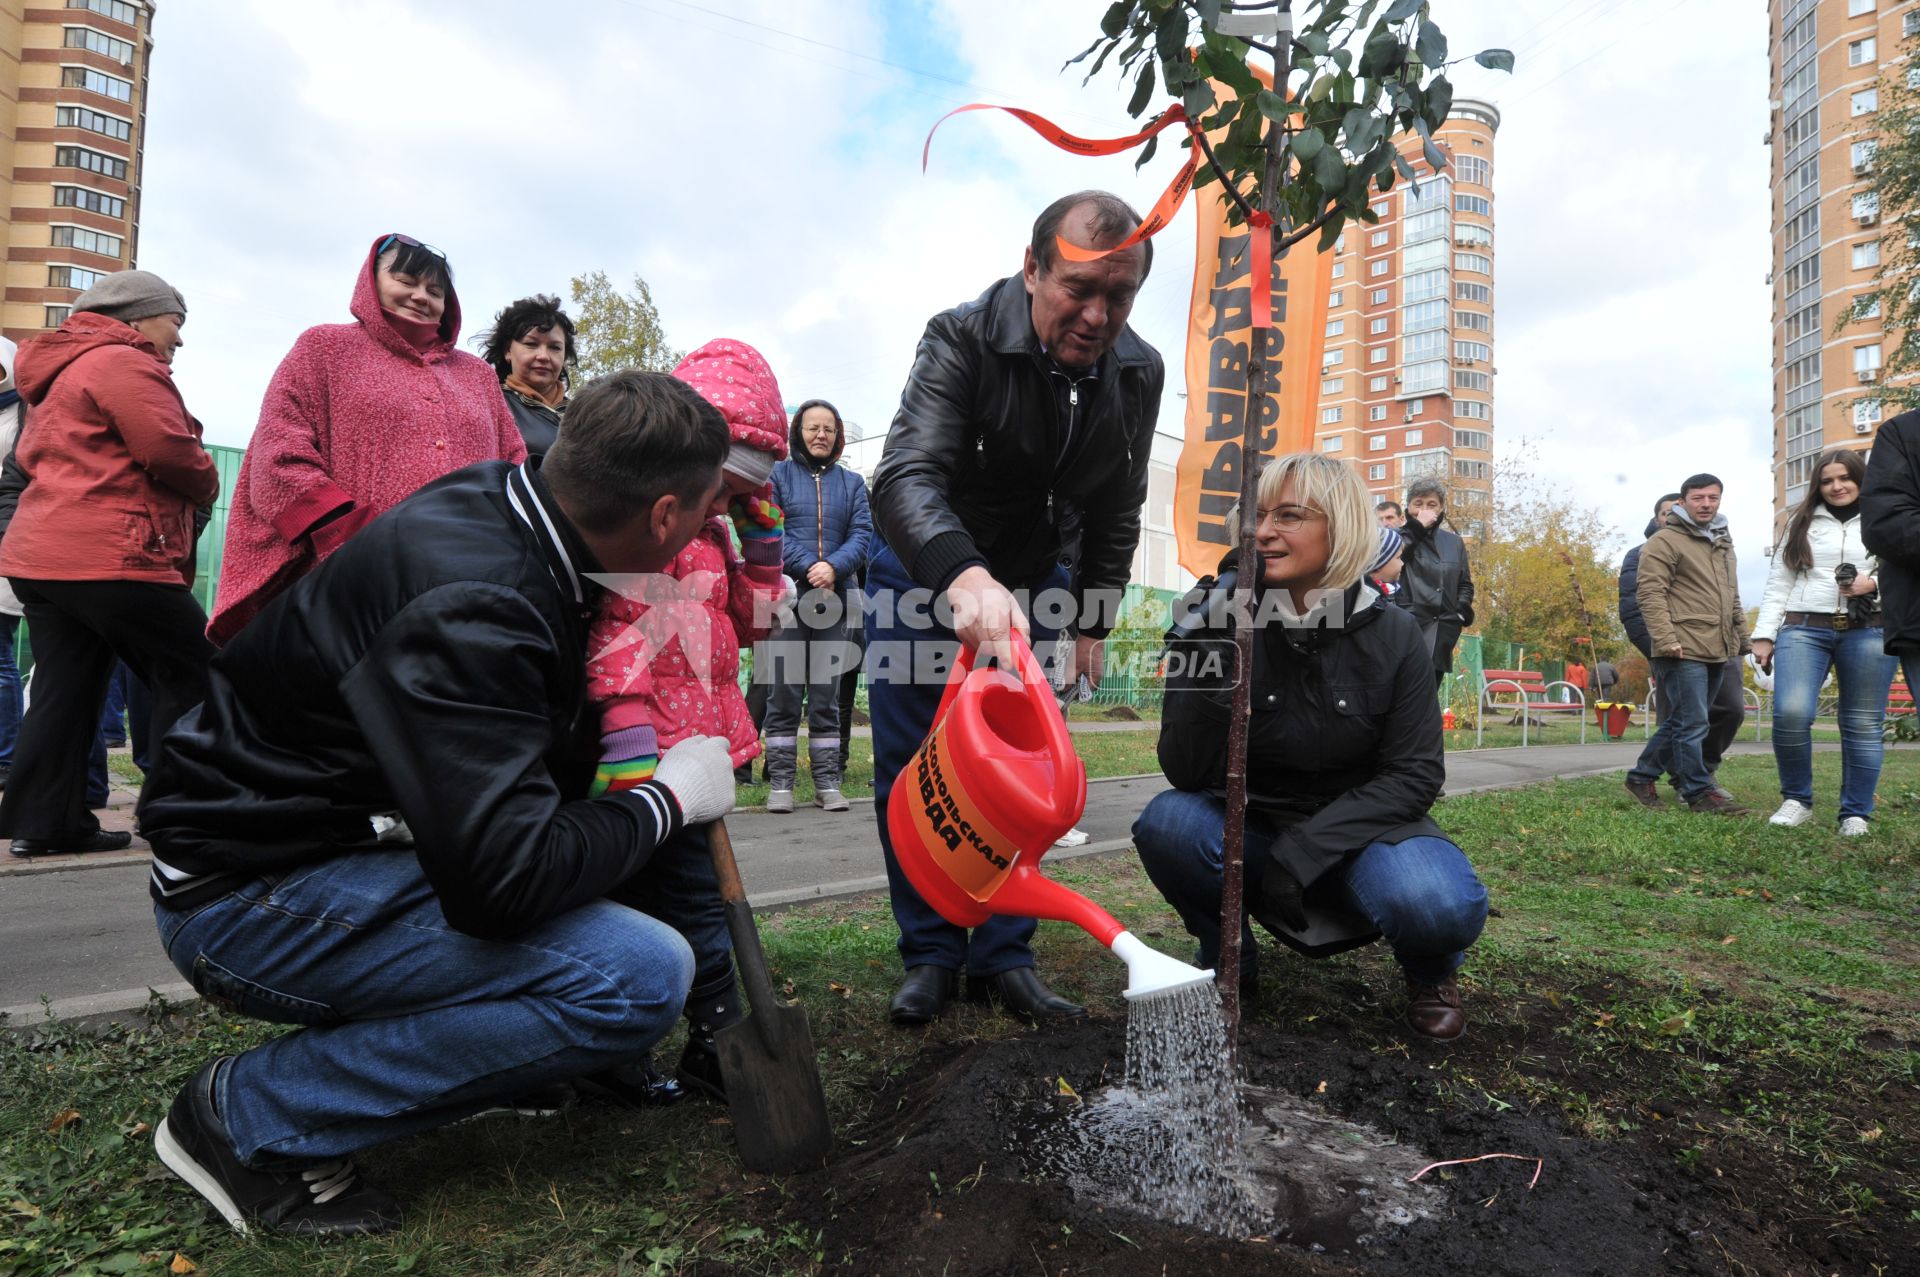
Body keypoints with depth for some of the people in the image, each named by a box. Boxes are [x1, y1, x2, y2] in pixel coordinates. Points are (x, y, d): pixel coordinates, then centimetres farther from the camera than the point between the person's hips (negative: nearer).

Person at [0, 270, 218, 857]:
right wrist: (208, 485, 1)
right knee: (192, 677, -3)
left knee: (65, 691, 10)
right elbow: (167, 449, -17)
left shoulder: (65, 371, 25)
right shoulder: (124, 363, -7)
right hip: (110, 557, -10)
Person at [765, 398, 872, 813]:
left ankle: (827, 781, 11)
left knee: (827, 693, 6)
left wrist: (834, 567, -14)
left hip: (833, 598, 2)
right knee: (784, 691, -1)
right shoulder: (778, 475, 7)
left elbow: (862, 534, 4)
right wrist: (807, 567, -16)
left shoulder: (852, 483, 15)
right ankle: (780, 782, 6)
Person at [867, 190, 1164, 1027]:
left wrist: (1093, 621, 1)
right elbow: (907, 475, -41)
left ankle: (1002, 958, 15)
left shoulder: (1138, 374, -9)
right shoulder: (963, 340, -25)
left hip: (1029, 585, 3)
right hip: (923, 577, -3)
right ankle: (931, 956, 14)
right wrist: (963, 577, -60)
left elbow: (1115, 512, 4)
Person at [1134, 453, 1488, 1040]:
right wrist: (1205, 653, -32)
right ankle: (1225, 953, 2)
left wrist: (1302, 851, -23)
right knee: (1167, 822, -30)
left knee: (1441, 907, -32)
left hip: (1360, 832, 0)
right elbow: (1186, 772, -18)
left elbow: (1414, 775, -11)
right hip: (1249, 833, 1)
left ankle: (1429, 968, 8)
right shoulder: (1229, 624, -11)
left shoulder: (1392, 633, -9)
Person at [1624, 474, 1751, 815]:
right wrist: (1666, 638, -21)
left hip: (1718, 651, 8)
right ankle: (1699, 792, 3)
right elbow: (1650, 593, -13)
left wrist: (1742, 637, 23)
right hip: (1685, 650, -8)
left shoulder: (1723, 543, 21)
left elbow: (1731, 597, 27)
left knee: (1681, 721, 13)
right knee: (1692, 723, -5)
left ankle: (1642, 776, 23)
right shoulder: (1665, 541, -5)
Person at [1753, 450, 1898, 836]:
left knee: (1863, 725, 1)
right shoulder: (1801, 524, 16)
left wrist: (1875, 583, -10)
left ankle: (1856, 814, 11)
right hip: (1803, 629, 0)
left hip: (1869, 632, 0)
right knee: (1790, 714, -17)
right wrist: (1764, 634, 4)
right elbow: (1778, 583, 12)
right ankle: (1796, 800, 0)